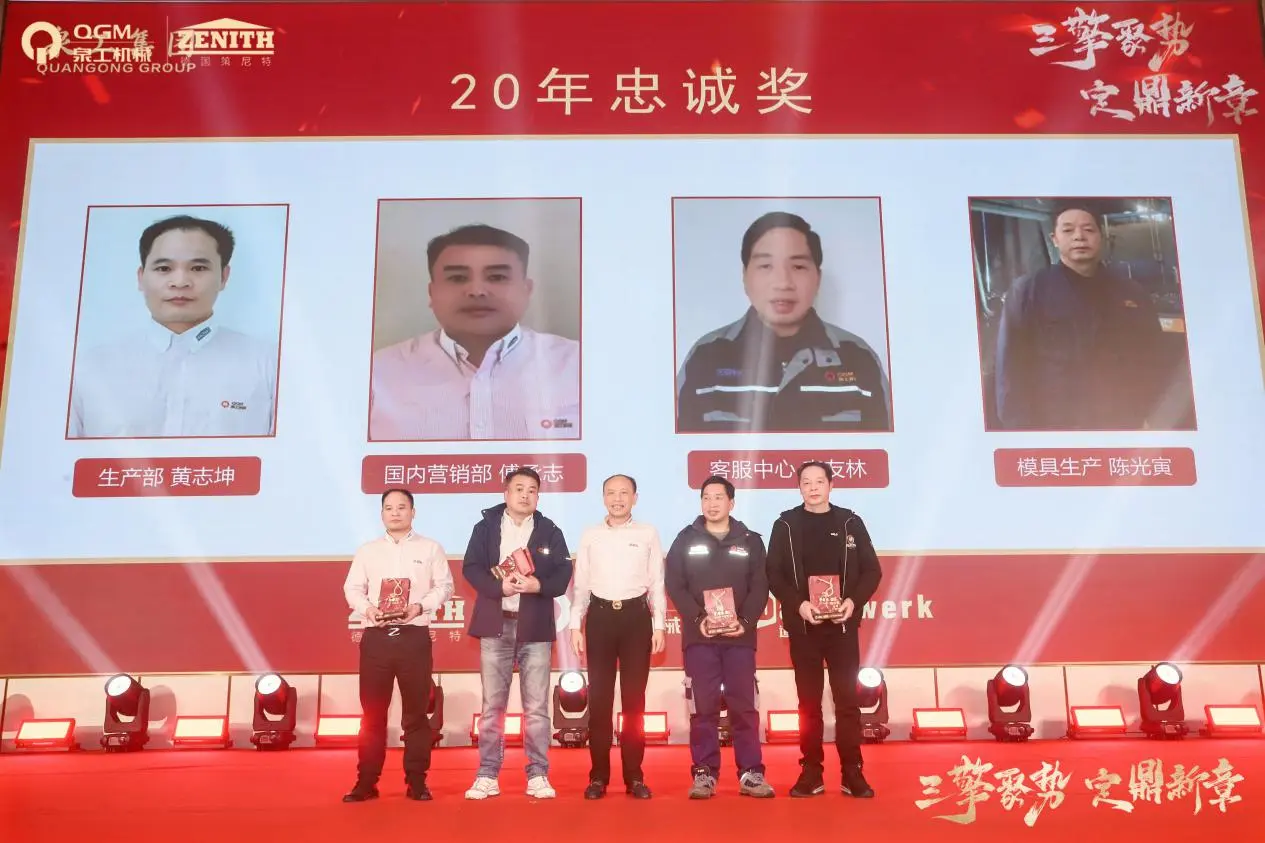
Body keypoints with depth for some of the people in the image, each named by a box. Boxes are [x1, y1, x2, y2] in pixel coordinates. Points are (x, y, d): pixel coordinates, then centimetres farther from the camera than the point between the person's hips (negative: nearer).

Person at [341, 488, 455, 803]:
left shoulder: (430, 548, 9)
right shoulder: (367, 551, 14)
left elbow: (444, 585, 3)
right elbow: (352, 588, 9)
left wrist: (421, 605, -13)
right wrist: (367, 608, -11)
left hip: (414, 636, -1)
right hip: (376, 636, 2)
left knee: (416, 711, 2)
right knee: (372, 712, 3)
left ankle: (416, 781, 9)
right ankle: (366, 781, 9)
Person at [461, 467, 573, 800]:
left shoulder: (550, 532, 7)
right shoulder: (485, 527, 6)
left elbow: (563, 575, 0)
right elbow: (471, 568, -4)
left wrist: (538, 585, -19)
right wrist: (500, 586, -20)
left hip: (535, 627, 0)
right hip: (496, 625, 0)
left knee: (536, 706, 2)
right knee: (492, 704, 5)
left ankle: (538, 775, 10)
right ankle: (487, 775, 12)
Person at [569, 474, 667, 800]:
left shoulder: (648, 533, 4)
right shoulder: (590, 535, 7)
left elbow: (657, 583, 5)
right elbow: (580, 584, 9)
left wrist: (659, 625, 0)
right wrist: (575, 625, 2)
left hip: (636, 616, -1)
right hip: (600, 616, 1)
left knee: (634, 697, 3)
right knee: (599, 697, 2)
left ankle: (634, 775, 11)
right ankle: (599, 775, 10)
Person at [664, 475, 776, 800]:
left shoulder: (750, 541, 8)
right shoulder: (686, 540, 7)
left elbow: (760, 587, 2)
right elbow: (675, 585, 0)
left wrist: (746, 621, -13)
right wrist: (697, 618, -13)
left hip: (740, 636, 0)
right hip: (699, 637, 0)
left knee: (744, 706, 2)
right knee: (704, 707, 2)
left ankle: (751, 774, 9)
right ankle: (704, 774, 8)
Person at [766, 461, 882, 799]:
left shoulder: (850, 523, 5)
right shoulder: (785, 525, 3)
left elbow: (872, 570, 4)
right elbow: (774, 574, -1)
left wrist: (854, 600, -12)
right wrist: (798, 604, -15)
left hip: (842, 623, 0)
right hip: (803, 625, 0)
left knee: (847, 699, 2)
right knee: (809, 701, 5)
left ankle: (852, 772, 8)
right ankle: (811, 772, 11)